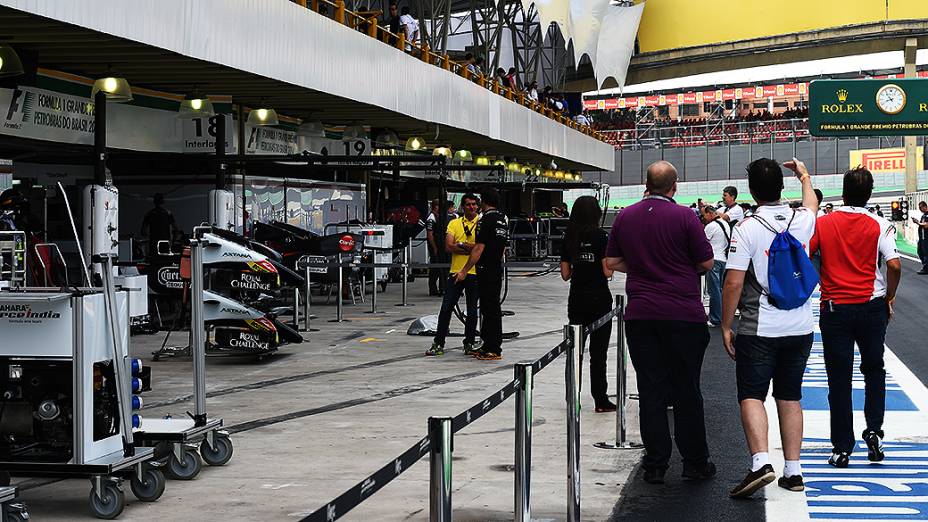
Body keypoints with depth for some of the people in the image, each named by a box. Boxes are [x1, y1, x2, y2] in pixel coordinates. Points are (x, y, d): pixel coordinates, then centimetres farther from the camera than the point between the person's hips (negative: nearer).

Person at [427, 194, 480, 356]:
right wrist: (472, 249, -10)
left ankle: (469, 343, 19)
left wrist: (461, 244, -13)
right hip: (456, 271, 2)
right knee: (446, 308, 0)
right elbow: (449, 246, -3)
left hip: (474, 273, -2)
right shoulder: (454, 223, 9)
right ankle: (438, 344, 5)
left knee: (472, 311, 6)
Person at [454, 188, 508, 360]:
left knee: (490, 309, -6)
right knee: (492, 308, 14)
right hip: (498, 269, 9)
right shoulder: (502, 220, 13)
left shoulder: (486, 220, -15)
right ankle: (488, 345, 20)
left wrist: (464, 271, -15)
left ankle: (493, 350, -4)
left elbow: (479, 249, -19)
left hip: (486, 270, -9)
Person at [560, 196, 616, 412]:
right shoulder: (598, 235, -11)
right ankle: (601, 400, 3)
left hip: (576, 299, 4)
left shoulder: (569, 238, 4)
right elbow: (607, 272, -14)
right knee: (598, 351, 1)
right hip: (599, 298, -4)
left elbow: (565, 274, 5)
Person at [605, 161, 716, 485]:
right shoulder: (684, 216, -8)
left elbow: (612, 262, 11)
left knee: (650, 391, 6)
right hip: (684, 315, -3)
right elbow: (706, 263, -4)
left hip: (640, 315, 3)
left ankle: (655, 465, 7)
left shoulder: (625, 217, 5)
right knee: (686, 390, 6)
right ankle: (695, 463, 12)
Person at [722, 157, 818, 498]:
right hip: (800, 328, 5)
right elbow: (812, 203, 29)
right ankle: (793, 471, 13)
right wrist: (804, 176, 48)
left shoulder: (747, 229, -12)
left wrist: (726, 326, -4)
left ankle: (761, 461, -21)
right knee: (790, 398, 12)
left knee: (751, 396, -3)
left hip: (759, 330, -5)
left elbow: (733, 282, -14)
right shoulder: (802, 220, 2)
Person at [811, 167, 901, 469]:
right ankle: (873, 431, 7)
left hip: (835, 309, 0)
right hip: (871, 307, 0)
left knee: (839, 380, 4)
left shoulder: (822, 224, -3)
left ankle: (842, 448, 6)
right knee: (874, 371, 19)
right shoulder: (879, 226, -4)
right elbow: (894, 265, -12)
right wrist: (889, 298, 2)